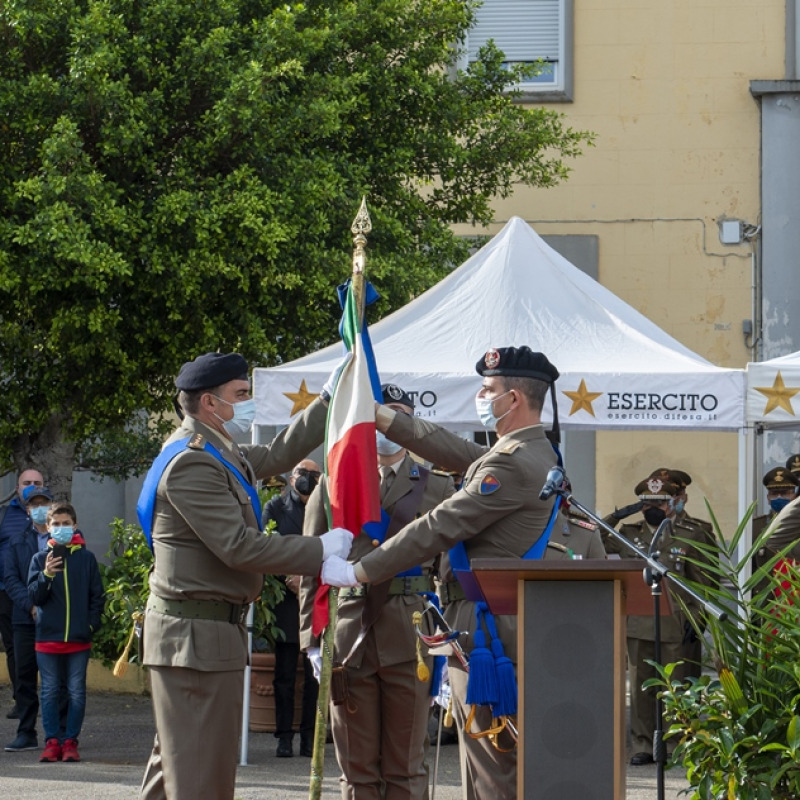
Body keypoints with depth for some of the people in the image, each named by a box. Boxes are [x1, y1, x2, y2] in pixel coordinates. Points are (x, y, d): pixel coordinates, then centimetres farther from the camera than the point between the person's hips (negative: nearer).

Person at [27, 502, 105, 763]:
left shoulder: (86, 557, 4)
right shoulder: (41, 558, 5)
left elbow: (97, 595, 7)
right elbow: (34, 595, -1)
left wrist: (92, 625, -2)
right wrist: (46, 575, -19)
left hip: (79, 639, 0)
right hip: (48, 637, 0)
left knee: (76, 693, 1)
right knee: (50, 693, 3)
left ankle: (70, 741, 7)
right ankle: (52, 741, 7)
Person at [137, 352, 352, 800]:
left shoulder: (219, 452, 15)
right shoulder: (192, 463, -18)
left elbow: (277, 456, 30)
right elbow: (238, 547, -23)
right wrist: (321, 552, -18)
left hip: (208, 631, 11)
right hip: (197, 636, -11)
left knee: (176, 762, 15)